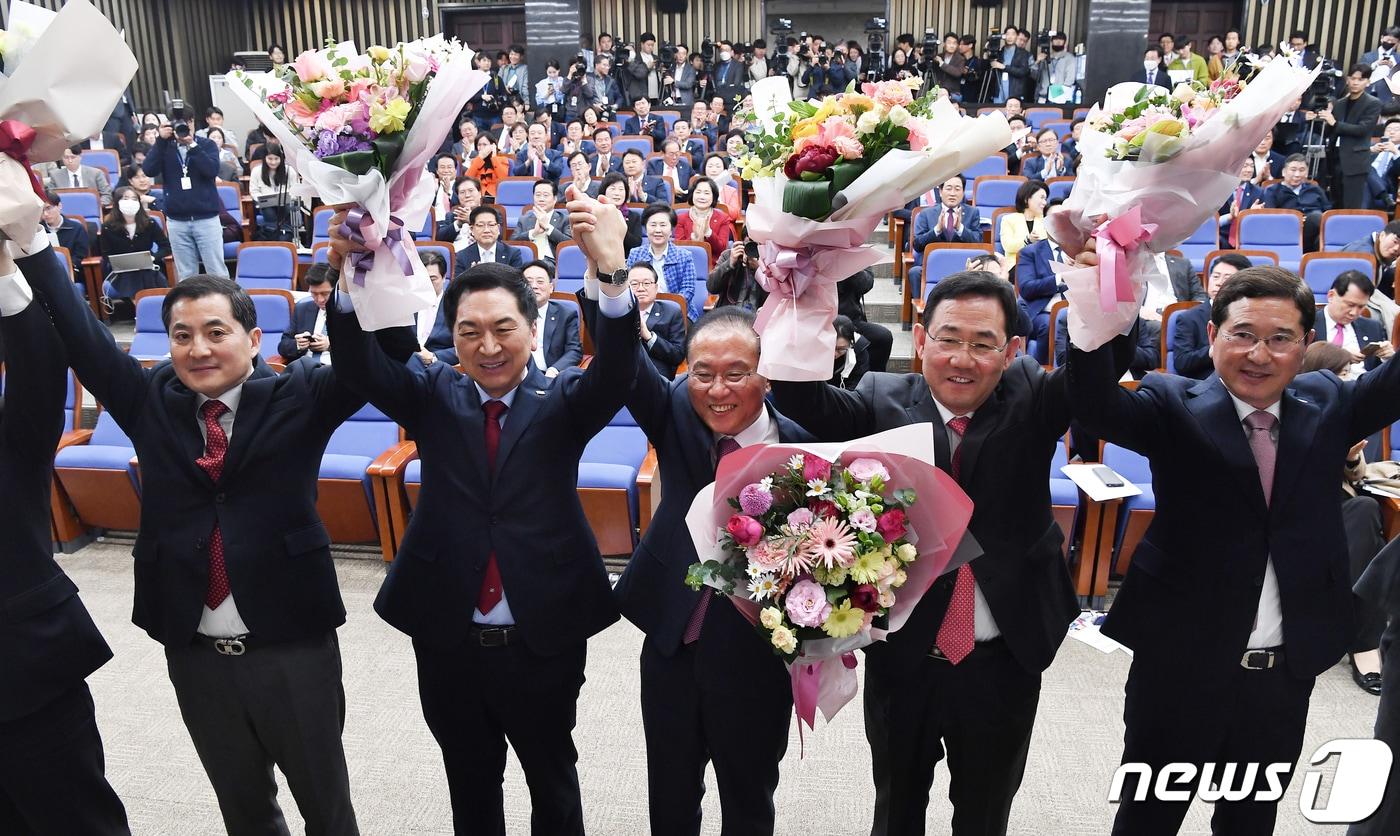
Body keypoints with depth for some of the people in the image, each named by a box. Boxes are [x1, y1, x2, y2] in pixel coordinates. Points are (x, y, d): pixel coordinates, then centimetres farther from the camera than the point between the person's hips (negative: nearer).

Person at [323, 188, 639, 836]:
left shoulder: (562, 402, -6)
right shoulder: (434, 397, 0)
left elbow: (616, 371, -25)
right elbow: (363, 364, -16)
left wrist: (610, 271, -44)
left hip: (545, 638, -2)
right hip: (447, 638, 2)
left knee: (552, 779, 20)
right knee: (470, 782, 22)